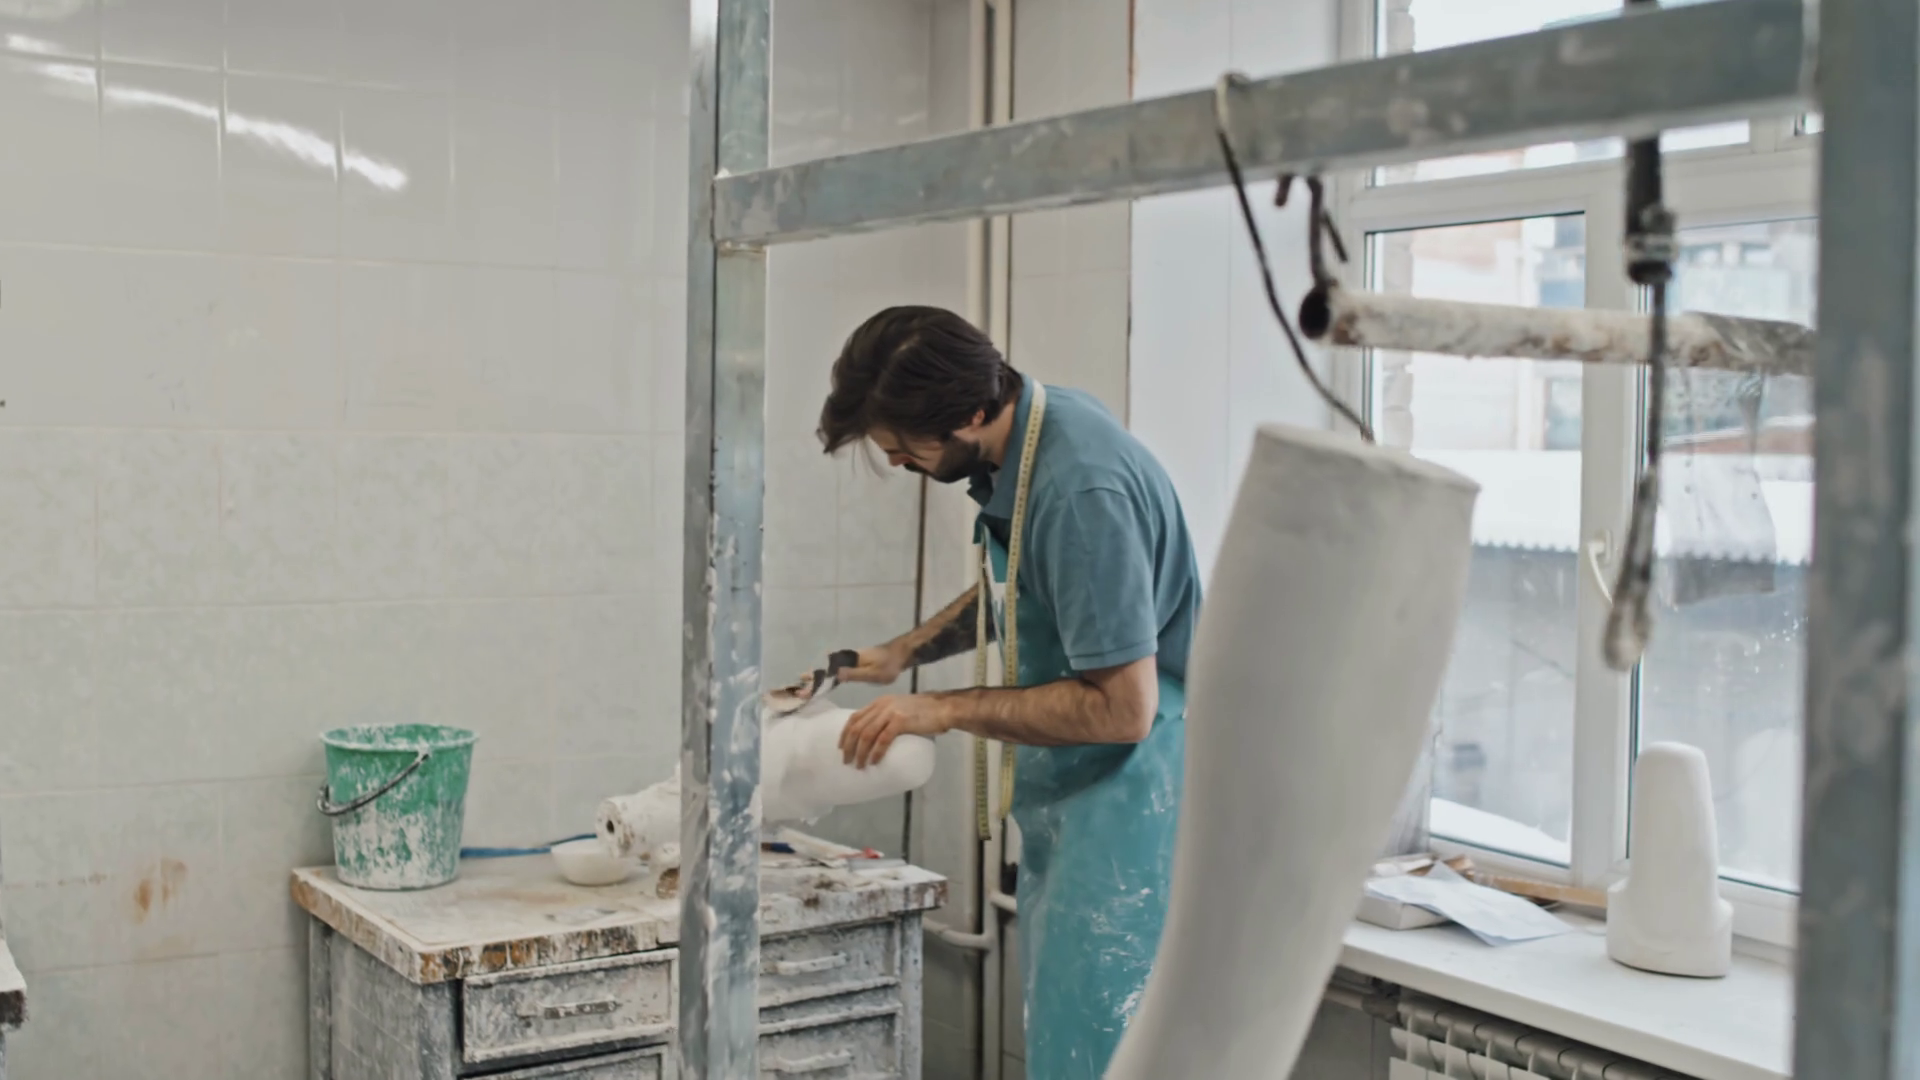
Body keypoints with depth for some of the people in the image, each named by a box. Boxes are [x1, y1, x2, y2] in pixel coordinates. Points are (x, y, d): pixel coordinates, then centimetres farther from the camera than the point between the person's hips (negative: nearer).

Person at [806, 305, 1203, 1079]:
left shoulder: (1080, 491, -28)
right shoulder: (1019, 436, 2)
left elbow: (1122, 708, -26)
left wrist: (948, 711, -20)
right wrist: (907, 651, 10)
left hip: (1126, 785, -10)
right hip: (1063, 784, 10)